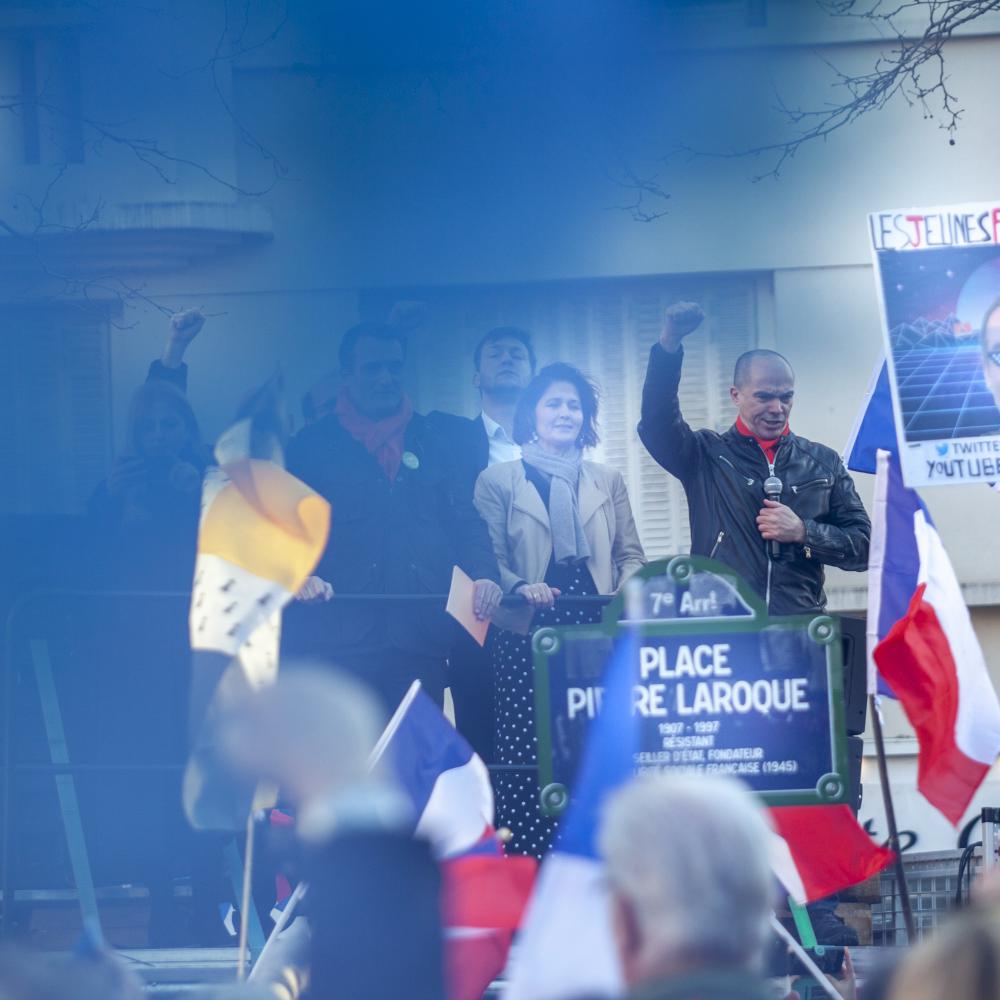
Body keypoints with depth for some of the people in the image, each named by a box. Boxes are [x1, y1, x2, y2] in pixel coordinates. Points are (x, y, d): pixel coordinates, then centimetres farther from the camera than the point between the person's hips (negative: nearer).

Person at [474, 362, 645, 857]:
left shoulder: (607, 482, 18)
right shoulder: (498, 481, 9)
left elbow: (630, 555, 15)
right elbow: (490, 560, 3)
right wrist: (521, 588, -17)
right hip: (529, 632, -2)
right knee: (527, 753, -10)